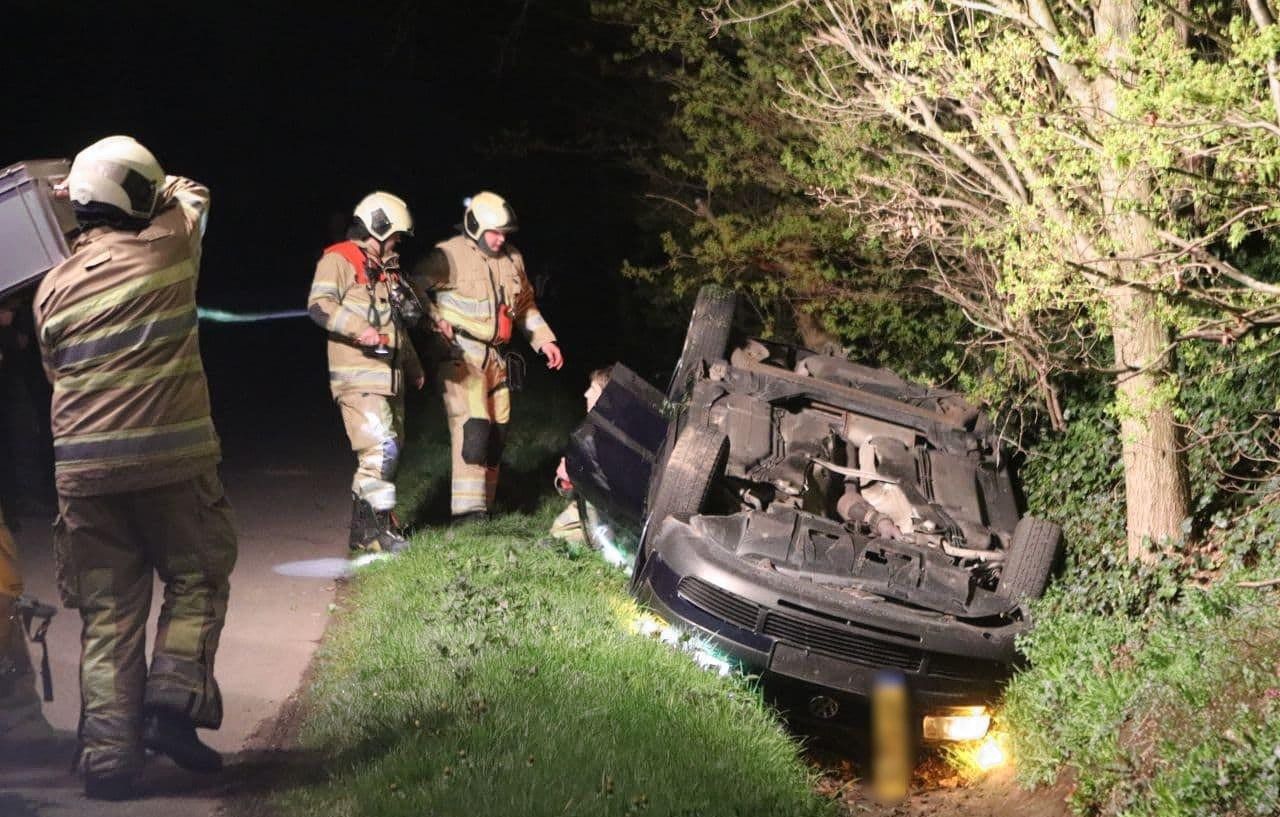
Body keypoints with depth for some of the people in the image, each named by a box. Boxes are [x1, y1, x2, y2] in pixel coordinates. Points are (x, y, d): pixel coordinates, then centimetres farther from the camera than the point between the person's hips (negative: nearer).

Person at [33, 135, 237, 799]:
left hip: (83, 468, 3)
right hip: (172, 459, -3)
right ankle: (174, 699, -4)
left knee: (107, 613, 7)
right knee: (196, 581, 14)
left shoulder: (54, 286, 7)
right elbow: (190, 195, 19)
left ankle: (108, 756, 4)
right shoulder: (168, 248, -2)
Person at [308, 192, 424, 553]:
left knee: (383, 453, 10)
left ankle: (363, 532, 16)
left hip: (389, 377, 9)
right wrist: (359, 330, -29)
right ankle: (382, 527, -14)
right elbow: (319, 305, -20)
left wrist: (414, 367, 32)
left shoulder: (384, 268, 23)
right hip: (358, 377, -9)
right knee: (381, 449, -18)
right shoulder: (339, 261, -6)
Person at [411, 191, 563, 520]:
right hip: (462, 355, -8)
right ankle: (467, 510, -18)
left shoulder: (512, 259, 13)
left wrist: (544, 340, 16)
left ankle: (484, 506, 18)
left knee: (497, 431, 9)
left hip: (497, 357, 8)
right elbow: (414, 287, -15)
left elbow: (525, 305, 24)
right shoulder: (450, 256, -11)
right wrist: (435, 319, -27)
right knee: (473, 428, -17)